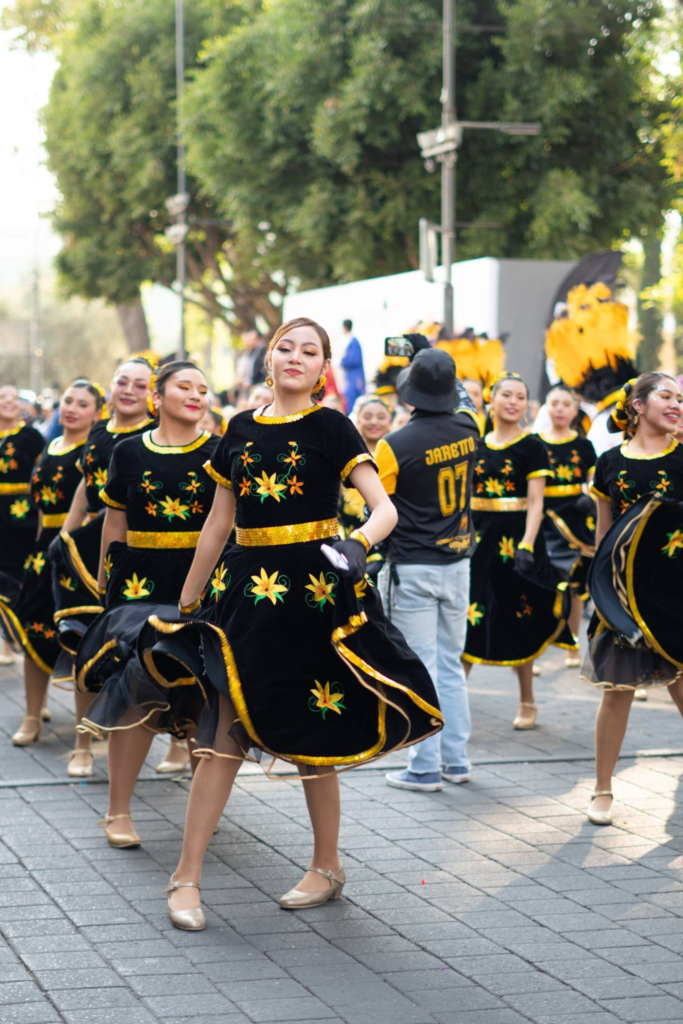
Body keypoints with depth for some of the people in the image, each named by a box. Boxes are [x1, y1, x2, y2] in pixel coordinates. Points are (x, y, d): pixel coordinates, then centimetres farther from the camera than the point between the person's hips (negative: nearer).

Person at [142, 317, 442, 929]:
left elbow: (385, 508, -9)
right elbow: (219, 523, 15)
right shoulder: (240, 430, 10)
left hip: (313, 587, -3)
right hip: (247, 585, 3)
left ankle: (327, 868, 21)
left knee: (312, 736, 5)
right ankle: (187, 878, 1)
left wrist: (359, 544, -31)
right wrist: (186, 604, 16)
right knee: (224, 734, -2)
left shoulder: (330, 428, -1)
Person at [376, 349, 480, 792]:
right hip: (457, 563, 5)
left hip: (413, 569, -5)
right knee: (451, 663, 15)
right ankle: (457, 760, 20)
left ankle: (426, 768, 4)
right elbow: (465, 399, 24)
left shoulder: (396, 446, -17)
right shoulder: (467, 430, -2)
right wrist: (439, 364, 32)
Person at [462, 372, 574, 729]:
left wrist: (527, 545, -19)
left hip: (515, 539, -3)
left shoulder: (532, 447, -3)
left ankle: (526, 702, 17)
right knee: (469, 618, -1)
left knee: (518, 623, 4)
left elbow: (536, 503, -8)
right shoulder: (477, 446, 9)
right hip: (479, 539, 3)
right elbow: (466, 497, 13)